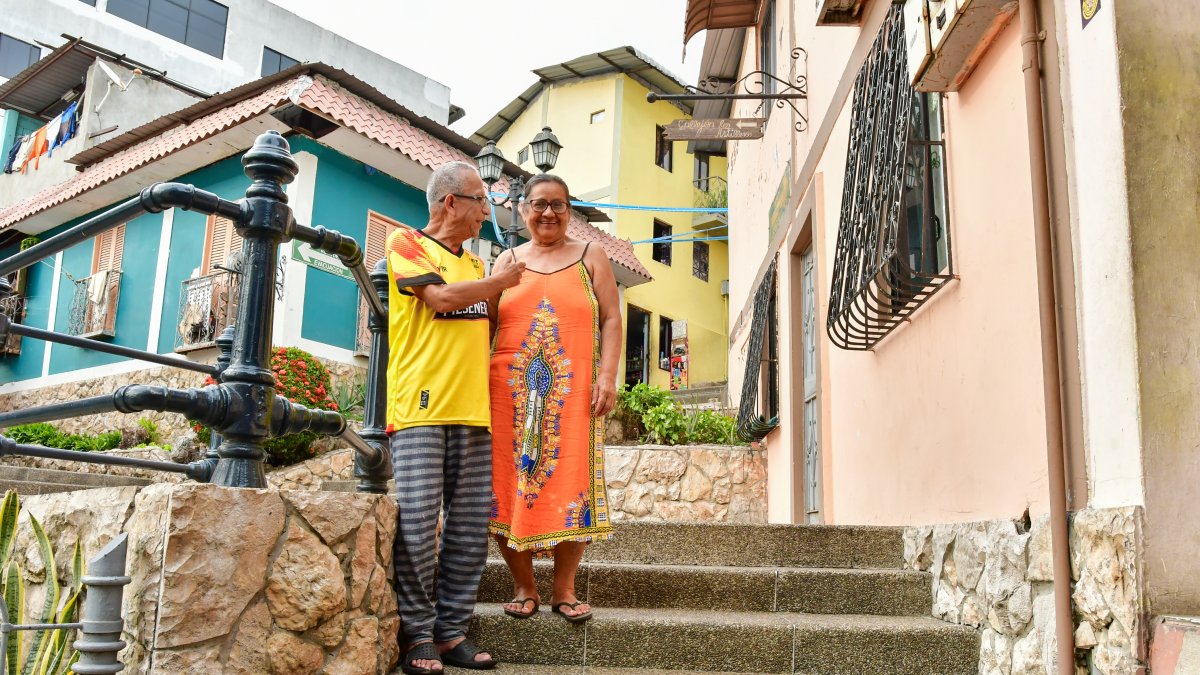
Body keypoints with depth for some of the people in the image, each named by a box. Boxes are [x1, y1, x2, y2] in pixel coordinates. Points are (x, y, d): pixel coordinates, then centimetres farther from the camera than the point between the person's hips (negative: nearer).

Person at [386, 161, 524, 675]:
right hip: (420, 406, -7)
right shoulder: (406, 243, 3)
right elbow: (441, 296, -12)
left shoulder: (474, 265, 24)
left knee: (470, 529, 4)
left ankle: (451, 631, 13)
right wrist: (504, 281, 1)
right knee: (418, 526, -8)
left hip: (472, 409, 7)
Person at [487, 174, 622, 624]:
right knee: (509, 483, -1)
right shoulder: (507, 262, 15)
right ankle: (523, 586, 12)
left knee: (571, 484, -4)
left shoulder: (590, 258, 12)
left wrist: (608, 376, -7)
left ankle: (564, 588, 9)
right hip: (510, 390, 1)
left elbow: (611, 320, 6)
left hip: (572, 392, -1)